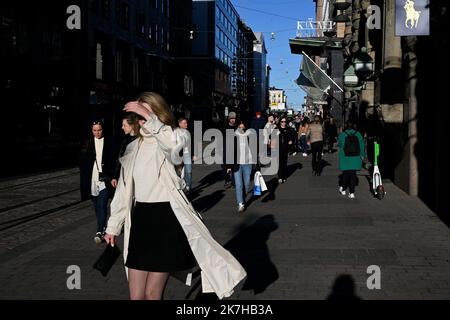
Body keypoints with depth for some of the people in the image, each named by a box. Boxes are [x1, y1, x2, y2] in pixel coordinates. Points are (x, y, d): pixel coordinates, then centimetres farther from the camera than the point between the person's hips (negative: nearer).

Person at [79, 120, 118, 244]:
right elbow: (83, 163, 6)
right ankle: (103, 227, 27)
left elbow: (115, 162, -1)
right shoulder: (87, 144, 6)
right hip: (92, 181, 3)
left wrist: (114, 177, -8)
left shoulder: (110, 143, -1)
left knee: (102, 206, -11)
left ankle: (100, 231, -11)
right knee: (97, 206, 12)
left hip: (105, 180, -3)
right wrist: (84, 181, 1)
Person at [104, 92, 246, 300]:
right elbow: (124, 189, 16)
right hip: (140, 219, 5)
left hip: (166, 218, -5)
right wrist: (113, 225, 18)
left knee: (152, 293, -2)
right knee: (136, 295, 6)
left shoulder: (168, 142, -5)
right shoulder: (134, 148, 11)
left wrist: (149, 116, -37)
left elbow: (175, 146, -32)